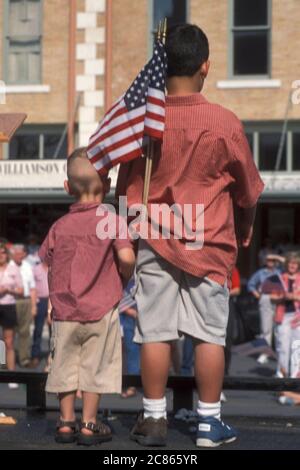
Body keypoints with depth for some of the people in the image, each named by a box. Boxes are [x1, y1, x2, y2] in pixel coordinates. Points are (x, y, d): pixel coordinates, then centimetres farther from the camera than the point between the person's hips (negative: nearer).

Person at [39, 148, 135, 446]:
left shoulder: (60, 226, 2)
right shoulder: (112, 220, -8)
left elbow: (46, 263, 5)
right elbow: (126, 257, -20)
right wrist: (127, 276, 1)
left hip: (64, 311, 3)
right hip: (101, 310, -2)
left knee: (65, 365, 12)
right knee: (95, 367, 7)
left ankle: (65, 422, 19)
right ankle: (89, 425, 12)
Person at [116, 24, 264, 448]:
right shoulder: (225, 122, -9)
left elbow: (125, 187, 5)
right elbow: (248, 189, 3)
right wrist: (244, 230, 21)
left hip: (156, 243, 1)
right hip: (209, 243, -1)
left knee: (156, 333, 7)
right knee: (210, 334, 7)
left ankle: (154, 419, 13)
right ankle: (209, 422, 12)